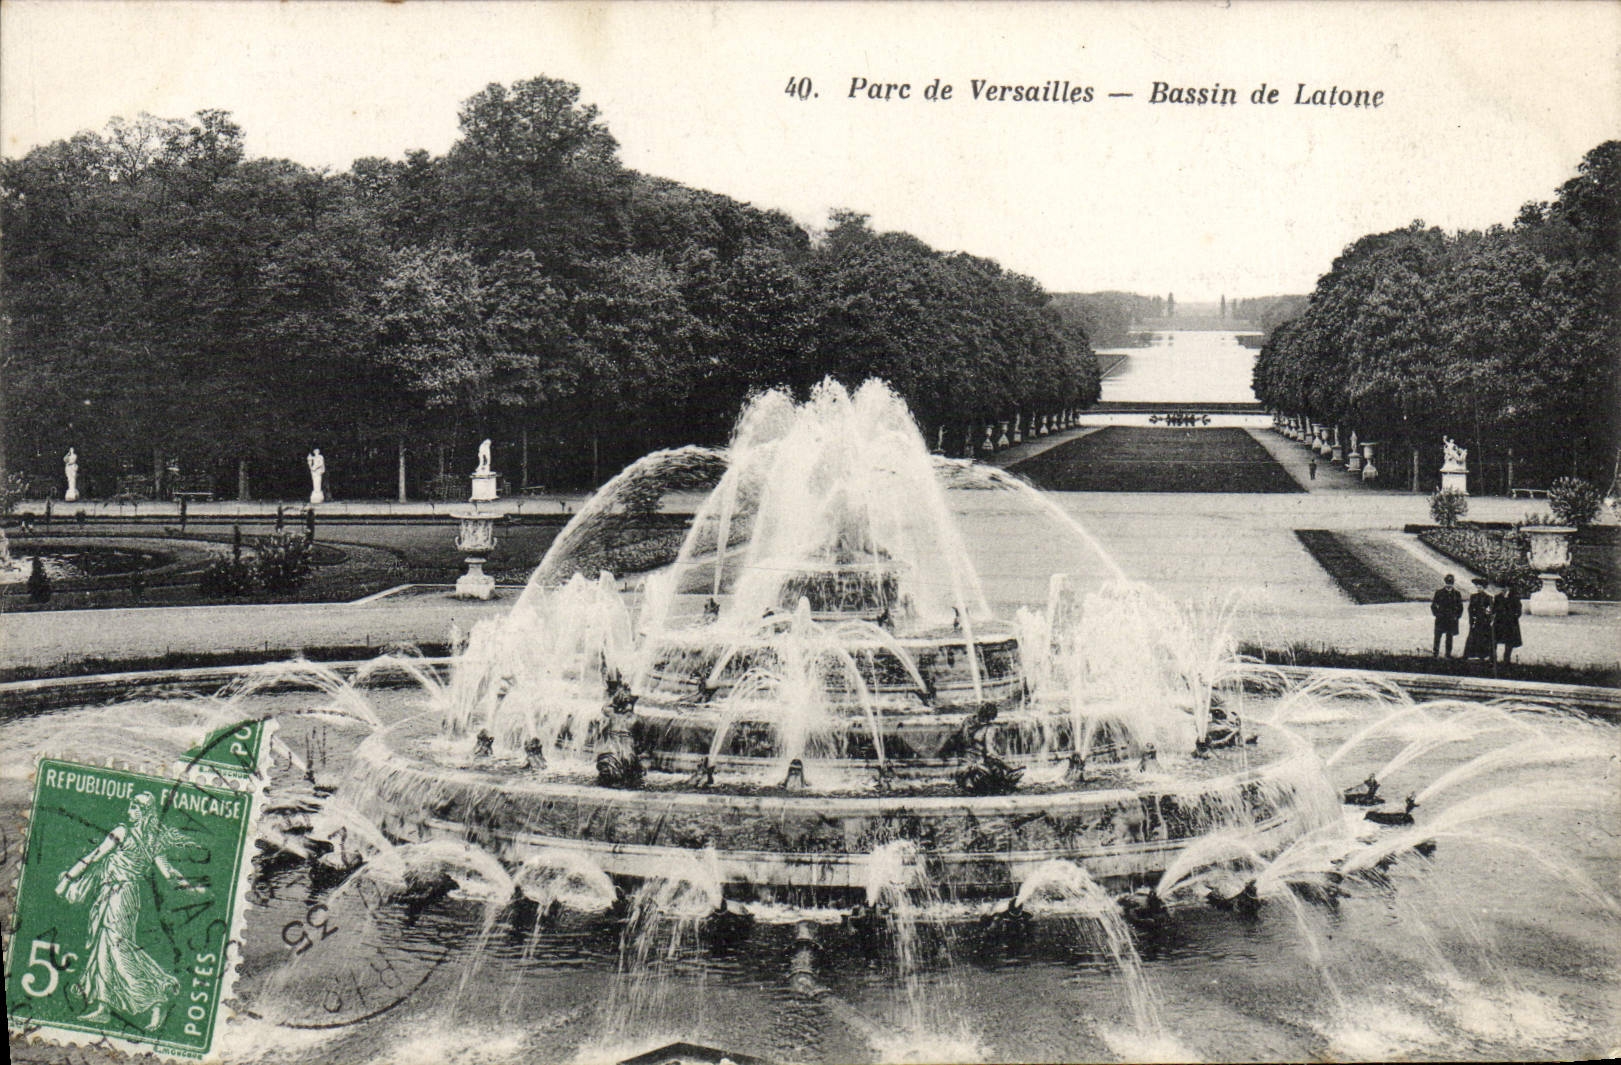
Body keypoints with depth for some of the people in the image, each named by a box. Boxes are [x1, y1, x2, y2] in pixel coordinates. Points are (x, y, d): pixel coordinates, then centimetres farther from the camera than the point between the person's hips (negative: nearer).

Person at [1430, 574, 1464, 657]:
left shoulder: (1457, 594, 5)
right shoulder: (1439, 592, 2)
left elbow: (1460, 607, 12)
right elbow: (1433, 605, 7)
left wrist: (1457, 616, 2)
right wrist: (1436, 614, -3)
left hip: (1452, 619, 1)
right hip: (1440, 618, -1)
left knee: (1449, 637, 8)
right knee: (1437, 637, -1)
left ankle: (1448, 654, 16)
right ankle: (1435, 653, 6)